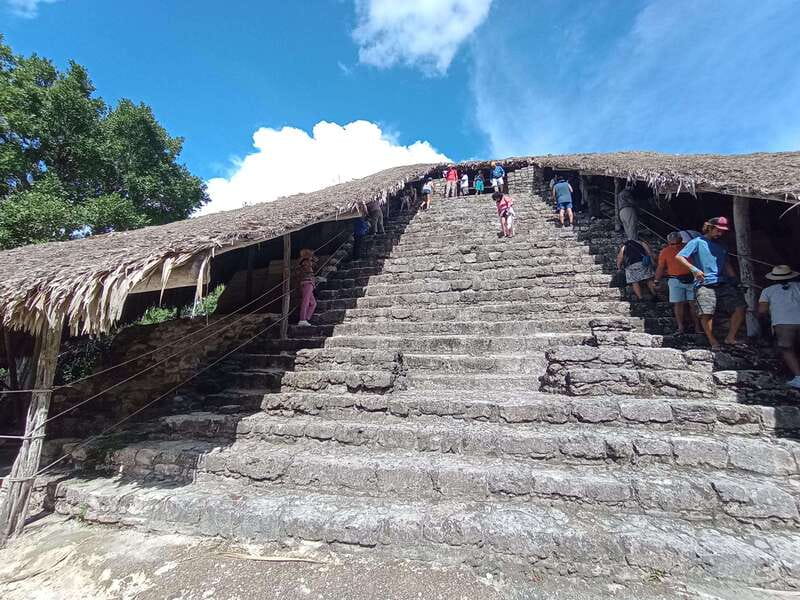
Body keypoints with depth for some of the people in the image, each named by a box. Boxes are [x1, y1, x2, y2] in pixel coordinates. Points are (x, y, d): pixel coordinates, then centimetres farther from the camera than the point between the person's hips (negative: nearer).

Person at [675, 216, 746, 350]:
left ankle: (730, 338, 5)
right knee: (706, 313, -17)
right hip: (704, 284, -6)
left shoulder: (721, 247, 24)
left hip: (723, 283, 6)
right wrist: (694, 269, -17)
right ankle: (713, 341, -2)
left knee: (740, 307, -7)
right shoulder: (697, 242, 3)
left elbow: (727, 265, 27)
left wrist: (734, 279, 16)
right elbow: (679, 256, -7)